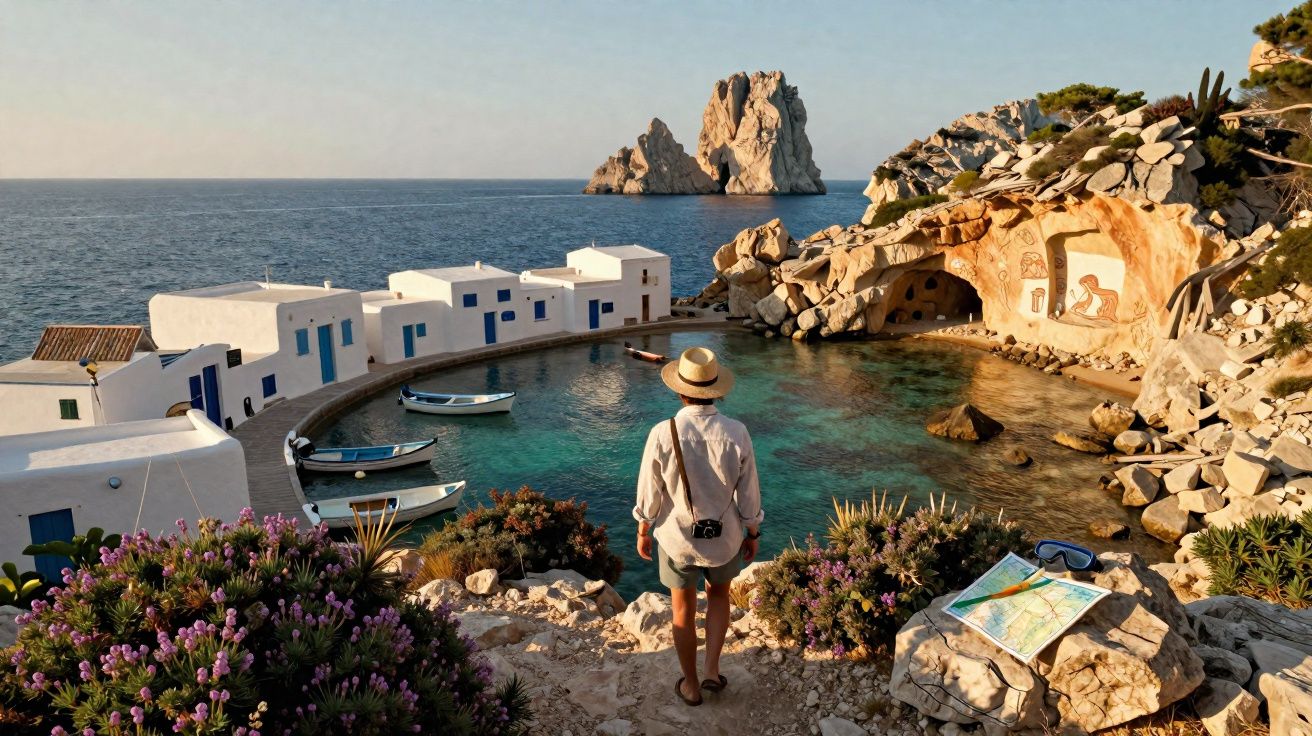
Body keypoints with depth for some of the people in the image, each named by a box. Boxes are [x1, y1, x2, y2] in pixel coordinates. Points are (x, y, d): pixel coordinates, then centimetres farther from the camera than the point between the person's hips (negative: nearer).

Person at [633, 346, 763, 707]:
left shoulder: (662, 434, -23)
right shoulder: (736, 433, -19)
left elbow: (649, 493, -11)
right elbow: (749, 494, -9)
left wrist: (643, 532, 6)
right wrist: (752, 534, 8)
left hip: (677, 539, -1)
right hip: (724, 538, 1)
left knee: (683, 609, 21)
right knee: (718, 595, 30)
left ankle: (691, 685, 36)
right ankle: (712, 670, 26)